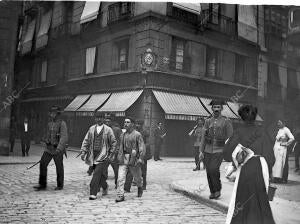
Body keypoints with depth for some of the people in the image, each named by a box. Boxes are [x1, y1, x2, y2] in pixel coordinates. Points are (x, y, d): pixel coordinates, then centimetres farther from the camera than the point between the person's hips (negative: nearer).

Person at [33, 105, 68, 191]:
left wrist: (59, 148, -32)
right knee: (42, 164, -2)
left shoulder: (62, 124, -14)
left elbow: (64, 138, -22)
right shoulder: (49, 123, 8)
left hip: (58, 149, -6)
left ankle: (60, 185, 22)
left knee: (59, 167, 6)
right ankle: (42, 185, 8)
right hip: (49, 148, 6)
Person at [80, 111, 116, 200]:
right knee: (101, 174, 12)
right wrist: (83, 151, 0)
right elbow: (86, 141, 10)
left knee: (97, 173, -14)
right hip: (93, 155, 4)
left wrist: (111, 154, -2)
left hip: (103, 155, -4)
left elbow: (113, 142, 3)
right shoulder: (91, 129, 9)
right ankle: (105, 187, 38)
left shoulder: (108, 130, -1)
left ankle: (93, 193, -8)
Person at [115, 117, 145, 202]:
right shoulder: (123, 135, 11)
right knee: (120, 178, -7)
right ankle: (120, 196, -3)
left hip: (133, 159, -4)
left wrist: (140, 158, -20)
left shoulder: (137, 134, -6)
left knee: (137, 176, 14)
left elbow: (141, 147, -11)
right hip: (123, 159, 4)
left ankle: (140, 188, 44)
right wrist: (119, 156, 14)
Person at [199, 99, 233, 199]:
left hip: (219, 151, -4)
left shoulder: (227, 122, -2)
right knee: (209, 172, 4)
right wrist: (201, 151, -2)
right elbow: (203, 137, 6)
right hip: (208, 151, 4)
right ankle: (213, 192, 21)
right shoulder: (208, 121, 8)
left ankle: (218, 188, 3)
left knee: (213, 169, -21)